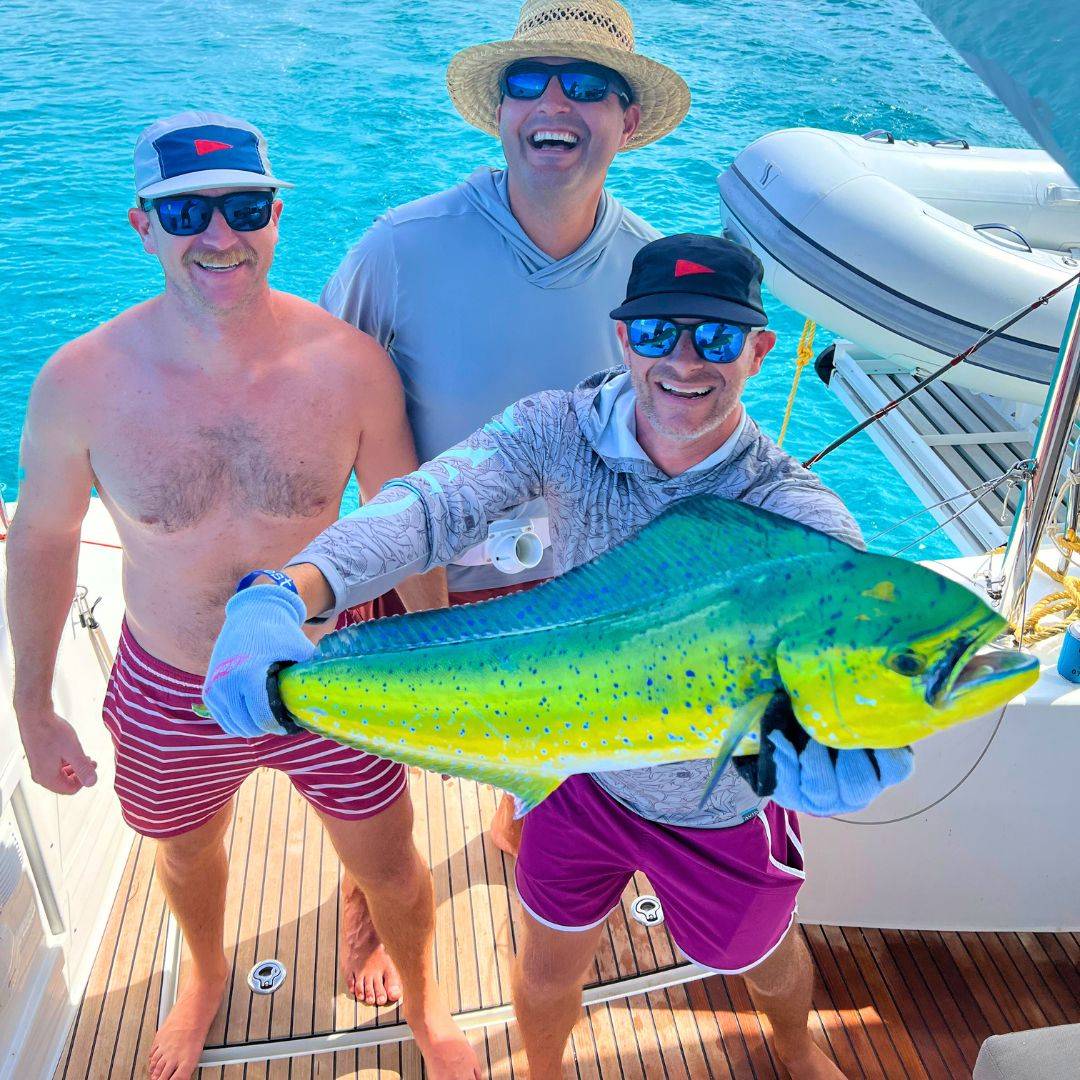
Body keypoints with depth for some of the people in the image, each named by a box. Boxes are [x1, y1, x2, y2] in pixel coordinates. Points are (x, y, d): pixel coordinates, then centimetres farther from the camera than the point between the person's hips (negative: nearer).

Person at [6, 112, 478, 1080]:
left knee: (390, 870, 17)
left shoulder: (349, 363, -20)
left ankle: (421, 994, 53)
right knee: (187, 856, 29)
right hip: (171, 695, 1)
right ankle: (207, 978, 66)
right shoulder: (80, 383, -19)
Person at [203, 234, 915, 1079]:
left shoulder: (803, 522, -28)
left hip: (723, 812, -1)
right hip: (580, 770, 1)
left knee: (763, 959, 29)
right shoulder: (561, 431, -22)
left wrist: (855, 767, -61)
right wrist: (281, 593, -55)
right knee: (548, 970, 22)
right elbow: (429, 504, -36)